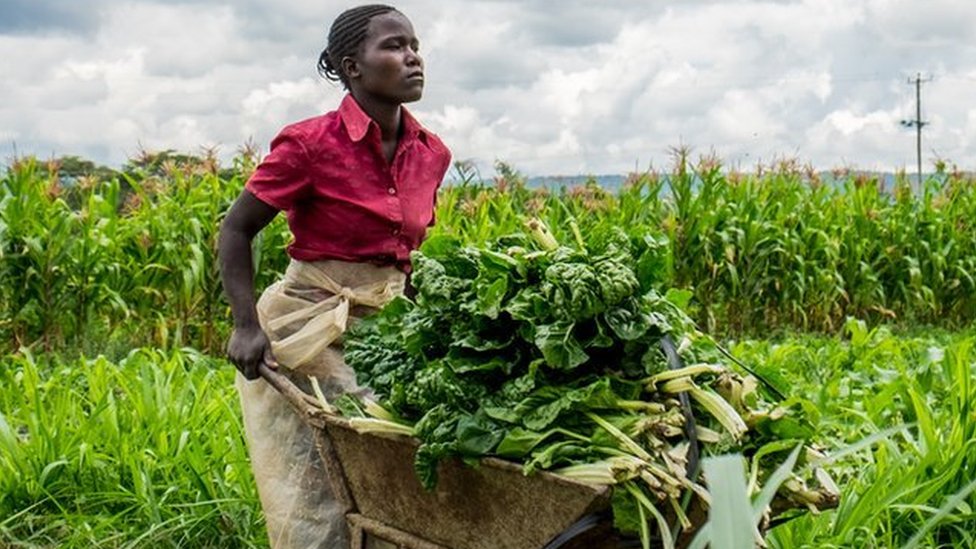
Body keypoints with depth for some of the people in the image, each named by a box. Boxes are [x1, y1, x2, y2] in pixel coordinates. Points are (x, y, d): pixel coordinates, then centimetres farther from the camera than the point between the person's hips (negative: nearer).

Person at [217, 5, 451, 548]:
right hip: (310, 331, -5)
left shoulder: (432, 154, 3)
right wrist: (247, 326, -16)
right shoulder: (311, 145, -14)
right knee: (317, 503, -1)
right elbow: (235, 230, -7)